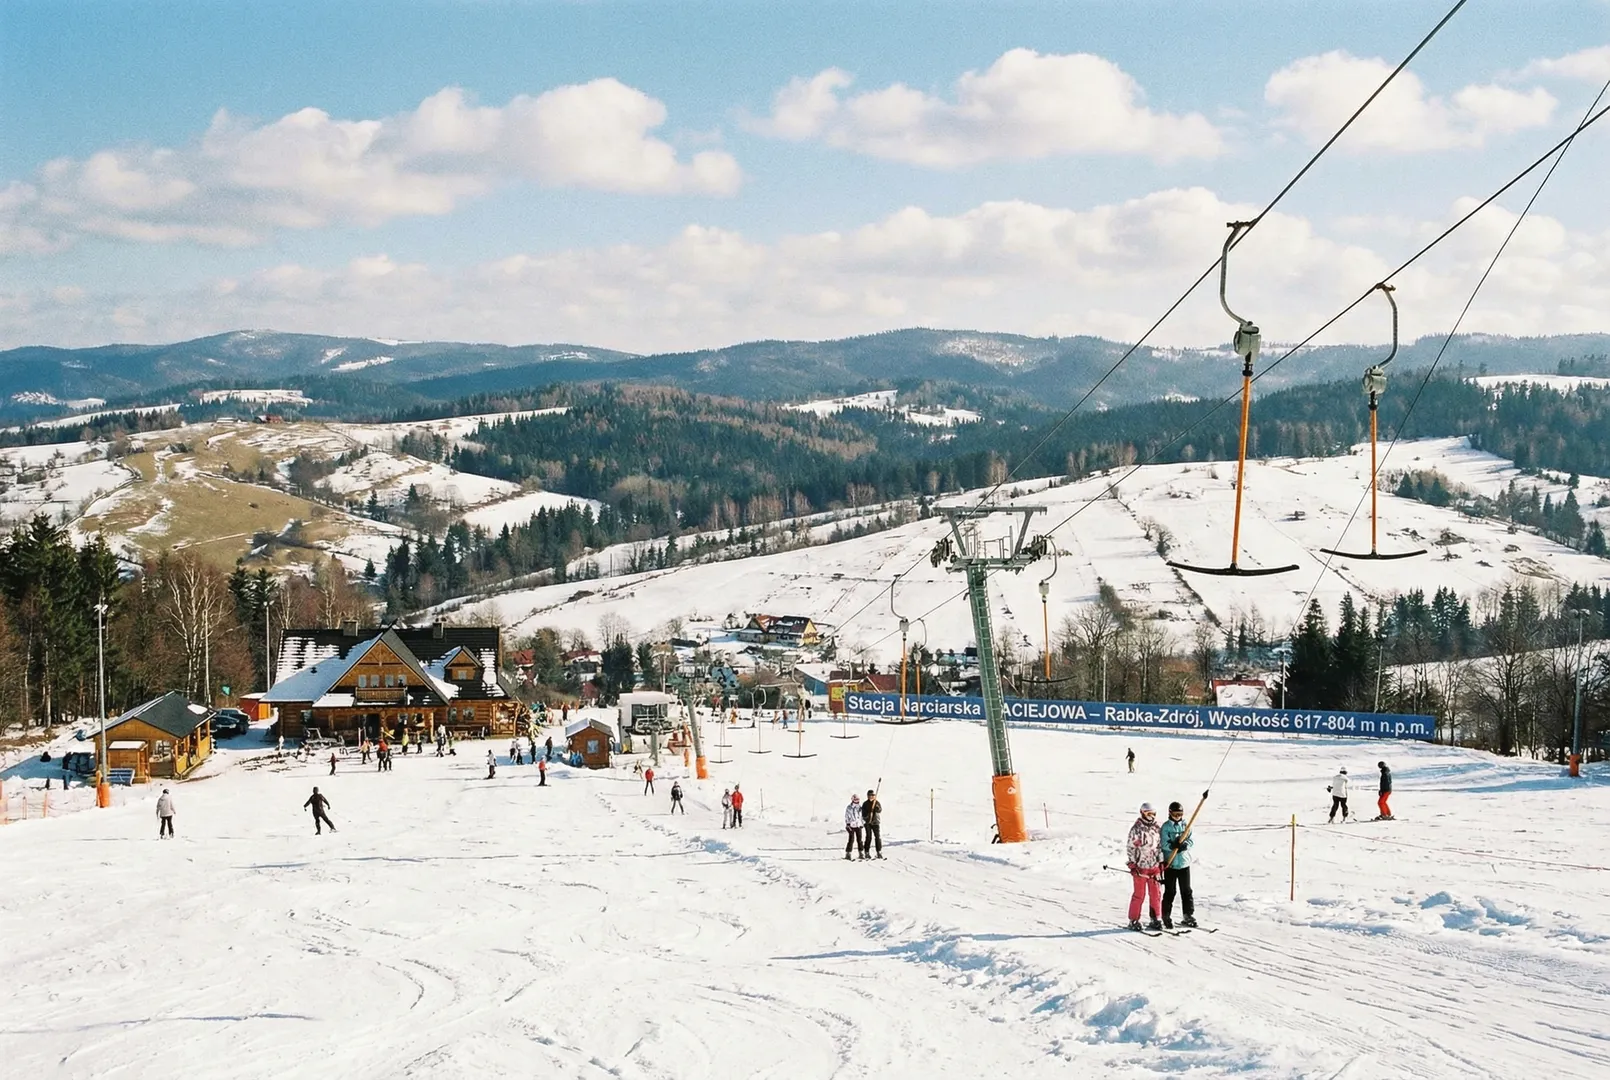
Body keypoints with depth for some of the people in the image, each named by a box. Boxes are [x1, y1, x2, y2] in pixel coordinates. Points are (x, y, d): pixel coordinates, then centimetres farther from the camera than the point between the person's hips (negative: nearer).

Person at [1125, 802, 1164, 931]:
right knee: (1139, 894, -2)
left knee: (1155, 894, 6)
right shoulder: (1136, 829, -7)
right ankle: (1134, 920, 7)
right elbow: (1130, 847, -6)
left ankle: (1156, 919, 15)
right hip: (1140, 867, -5)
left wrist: (1161, 863, 13)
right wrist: (1132, 864, -10)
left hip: (1154, 866, 5)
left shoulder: (1157, 828, 9)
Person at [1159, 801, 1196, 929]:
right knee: (1170, 892, 2)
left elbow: (1192, 840, -2)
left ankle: (1188, 916, 16)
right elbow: (1164, 844, -12)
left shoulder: (1186, 825, 6)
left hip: (1184, 863, 3)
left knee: (1186, 891, 8)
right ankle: (1167, 917, 10)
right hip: (1170, 864, -3)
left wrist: (1184, 845, -21)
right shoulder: (1166, 827, -4)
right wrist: (1174, 845, -28)